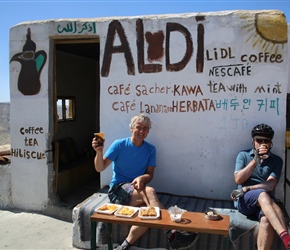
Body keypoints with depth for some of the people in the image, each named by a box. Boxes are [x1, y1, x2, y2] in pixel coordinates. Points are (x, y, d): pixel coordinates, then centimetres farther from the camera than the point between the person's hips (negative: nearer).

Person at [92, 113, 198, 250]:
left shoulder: (150, 149, 6)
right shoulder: (119, 144, -4)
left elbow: (150, 175, 0)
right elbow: (100, 168, -9)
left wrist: (141, 178, -24)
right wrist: (99, 151, -30)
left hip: (138, 191, 3)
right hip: (118, 189, -3)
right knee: (149, 191, -33)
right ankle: (172, 234, -33)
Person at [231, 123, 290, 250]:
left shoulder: (276, 160, 11)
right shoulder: (243, 155, 11)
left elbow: (270, 185, -3)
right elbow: (238, 180, -4)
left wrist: (245, 189, -14)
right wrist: (255, 160, -13)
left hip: (266, 201, 1)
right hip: (244, 200, -1)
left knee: (266, 220, -37)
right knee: (263, 194, -38)